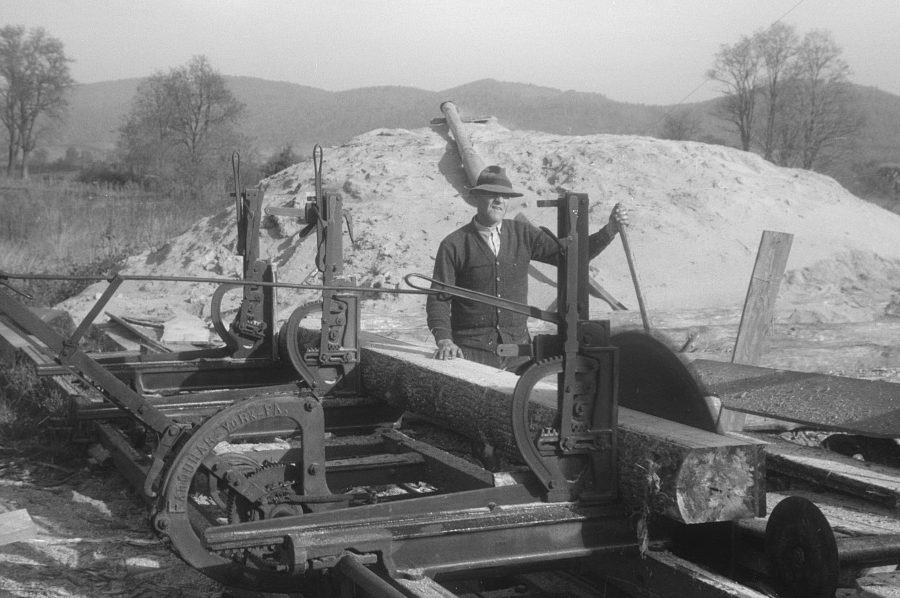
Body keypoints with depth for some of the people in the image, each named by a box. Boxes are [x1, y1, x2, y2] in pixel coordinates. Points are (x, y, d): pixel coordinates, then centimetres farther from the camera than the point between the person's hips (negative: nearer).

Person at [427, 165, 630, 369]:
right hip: (472, 352, -3)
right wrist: (444, 341, -21)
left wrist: (611, 229, -10)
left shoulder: (523, 235, 6)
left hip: (517, 347, 3)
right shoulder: (453, 245, -4)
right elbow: (438, 299, -5)